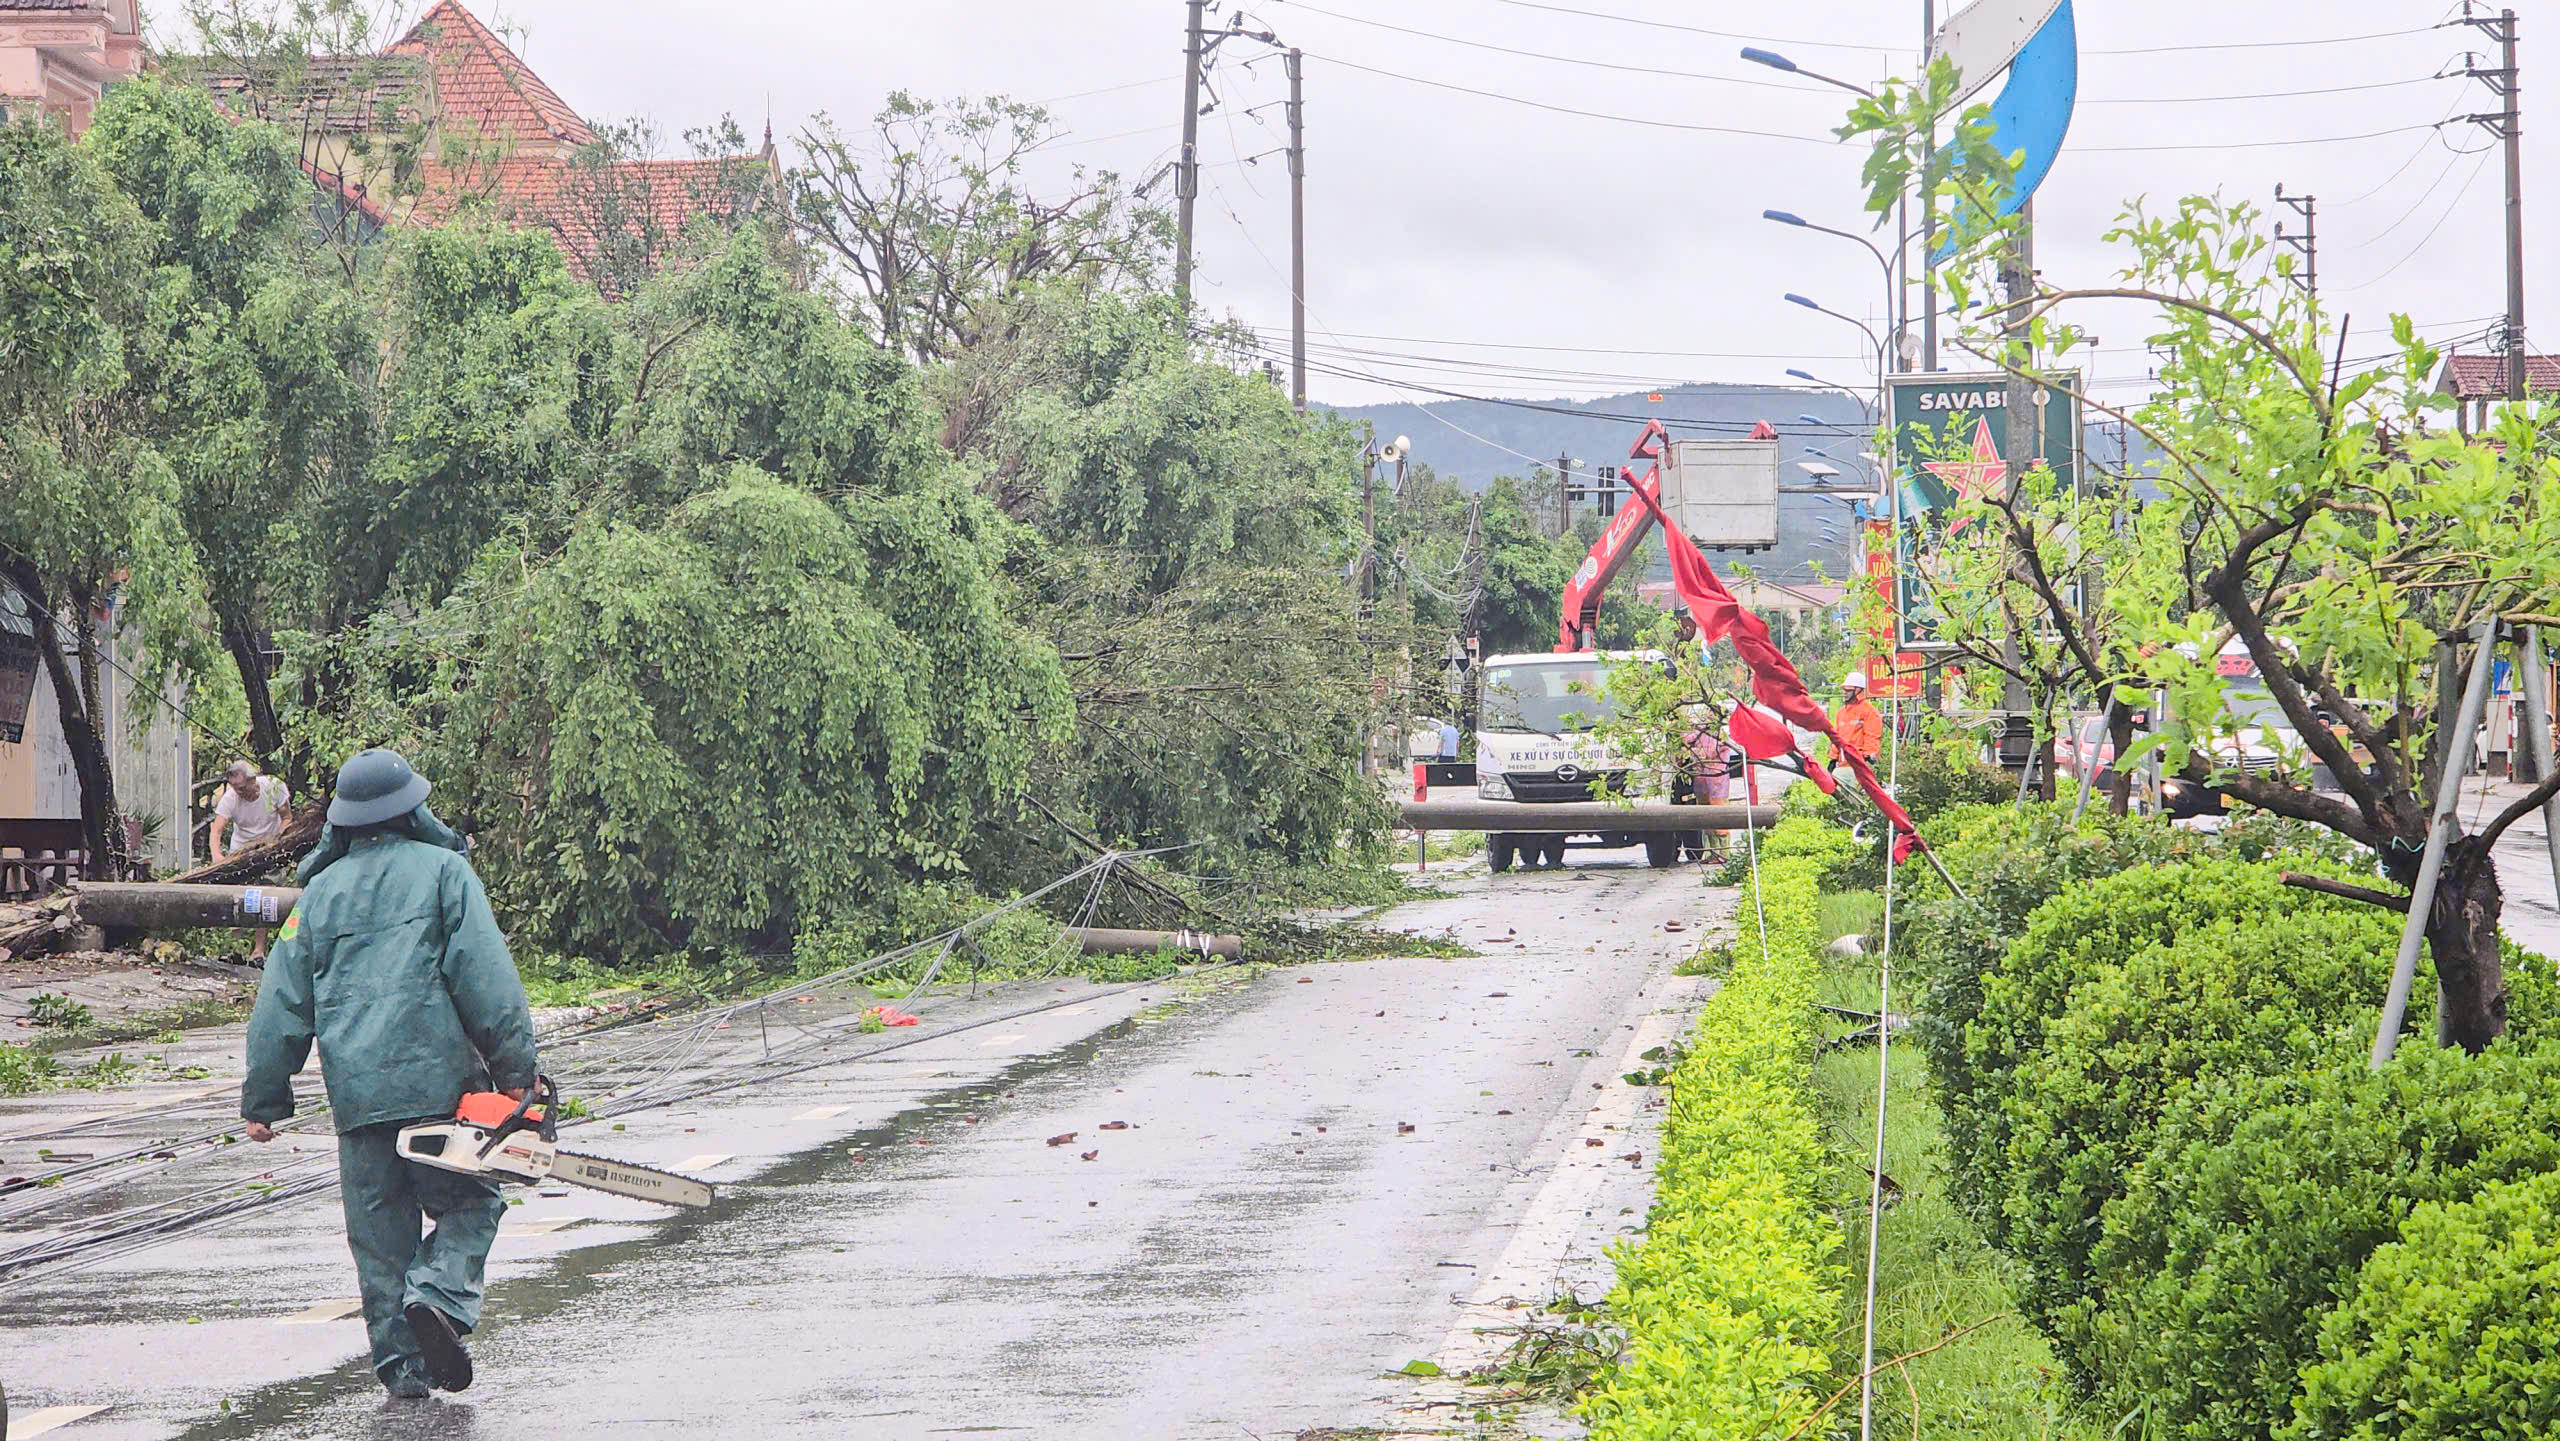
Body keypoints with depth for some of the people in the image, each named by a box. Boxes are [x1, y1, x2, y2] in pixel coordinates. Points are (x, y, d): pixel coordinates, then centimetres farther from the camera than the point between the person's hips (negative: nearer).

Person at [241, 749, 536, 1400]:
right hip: (439, 1079, -3)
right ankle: (440, 1296, -14)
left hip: (356, 1092, 3)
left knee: (380, 1232, 10)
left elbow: (281, 1005, 12)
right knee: (470, 1201, 11)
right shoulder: (442, 871, 1)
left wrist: (263, 1100, 17)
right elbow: (487, 977, -9)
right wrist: (515, 1068, -6)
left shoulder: (320, 893, 12)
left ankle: (402, 1365, 7)